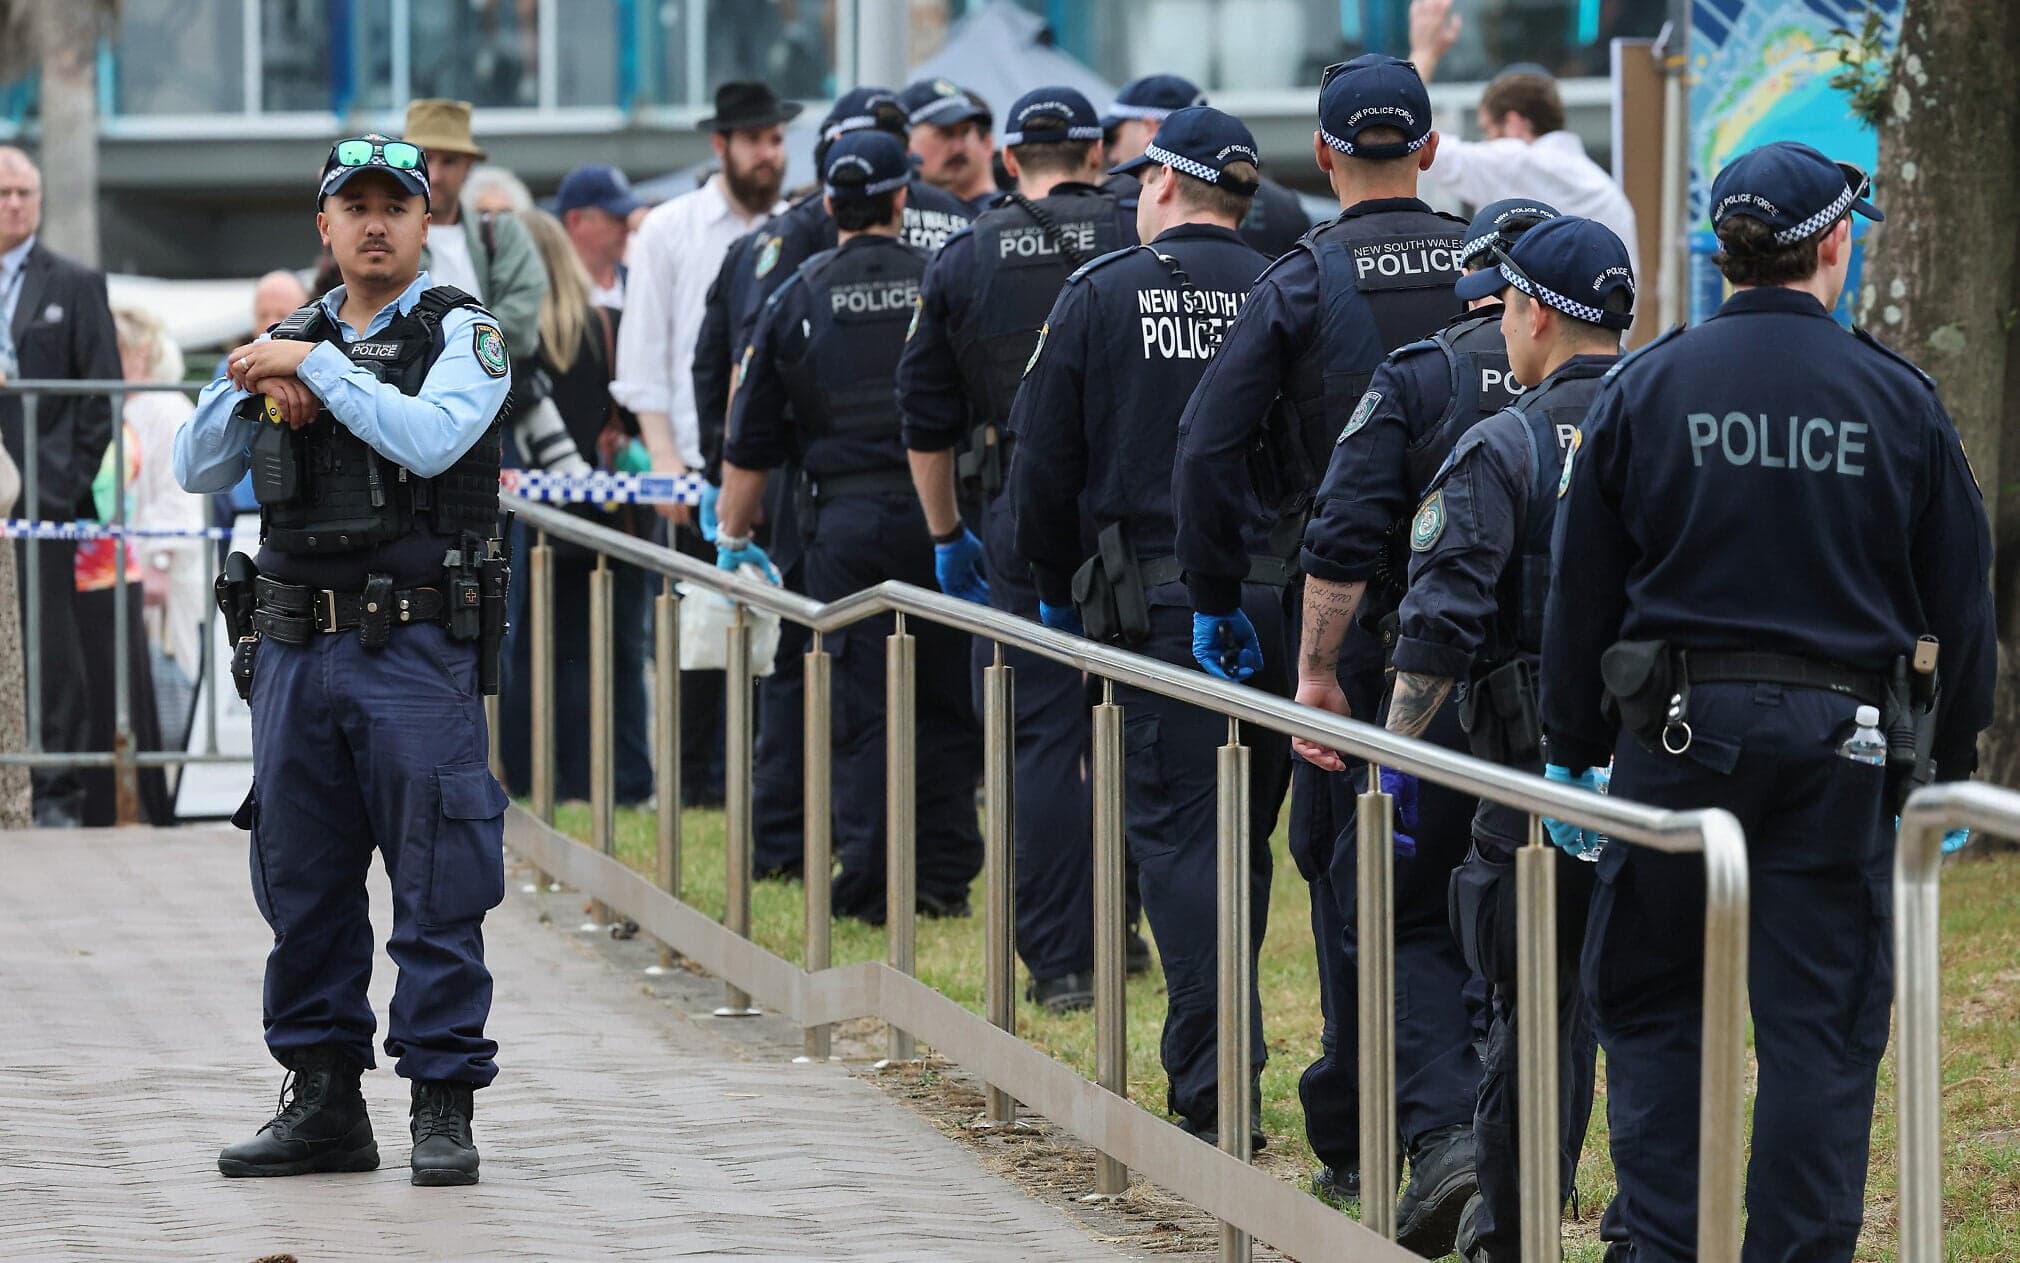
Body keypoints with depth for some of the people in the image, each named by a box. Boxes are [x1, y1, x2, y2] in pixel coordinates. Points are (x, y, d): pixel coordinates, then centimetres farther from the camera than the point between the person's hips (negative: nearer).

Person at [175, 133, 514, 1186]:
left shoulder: (460, 334, 1)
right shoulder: (290, 341, 16)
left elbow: (429, 439, -18)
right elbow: (199, 470, 10)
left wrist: (315, 367, -14)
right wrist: (250, 383, -6)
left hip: (418, 653, -5)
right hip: (297, 652, 5)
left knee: (438, 888, -4)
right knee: (301, 884, 9)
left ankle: (442, 1108, 1)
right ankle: (322, 1105, 17)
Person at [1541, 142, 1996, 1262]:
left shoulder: (1643, 391, 0)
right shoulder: (1899, 401, 1)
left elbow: (1581, 589, 3)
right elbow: (1960, 604, 6)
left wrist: (1571, 750, 11)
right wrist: (1948, 769, 15)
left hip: (1678, 729, 0)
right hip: (1842, 747, 0)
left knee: (1649, 1003, 11)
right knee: (1819, 1023, 4)